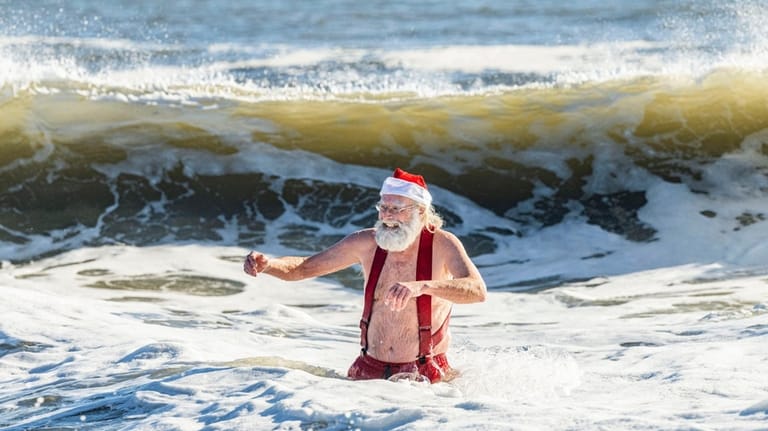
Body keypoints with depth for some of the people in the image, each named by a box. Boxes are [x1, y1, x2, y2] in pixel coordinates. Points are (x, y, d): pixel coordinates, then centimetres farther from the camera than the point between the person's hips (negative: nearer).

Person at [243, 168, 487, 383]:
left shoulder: (441, 244, -13)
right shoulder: (367, 243, -3)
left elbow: (477, 291, -31)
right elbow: (303, 269, 6)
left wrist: (422, 286, -46)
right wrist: (267, 265, -16)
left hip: (425, 373, -3)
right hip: (370, 368, 3)